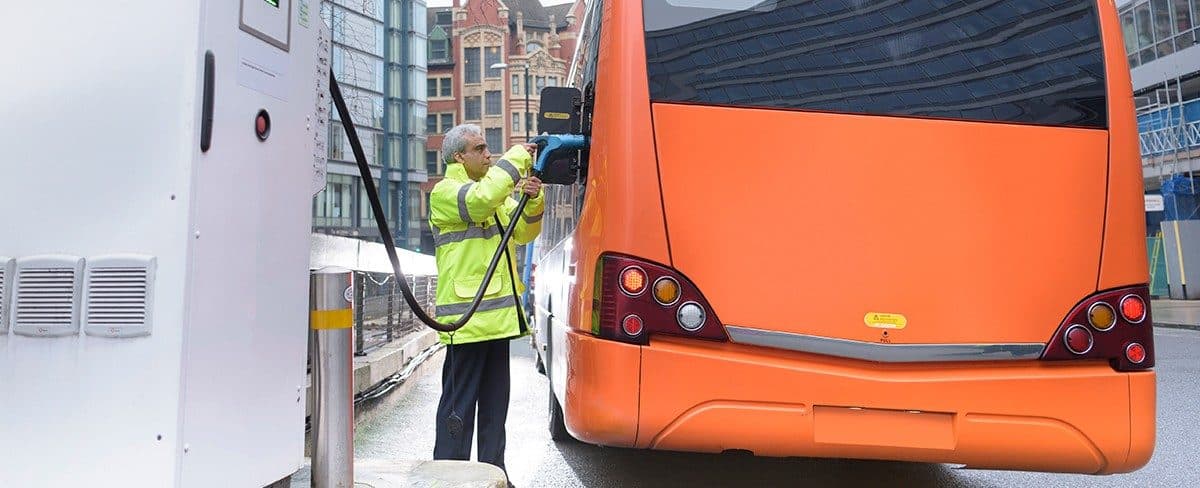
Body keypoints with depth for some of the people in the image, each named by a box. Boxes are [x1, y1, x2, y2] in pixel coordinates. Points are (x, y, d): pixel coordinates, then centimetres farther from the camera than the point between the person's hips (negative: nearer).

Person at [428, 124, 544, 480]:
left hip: (497, 314, 8)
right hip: (466, 314, -8)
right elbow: (481, 200, -25)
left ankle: (493, 471, 23)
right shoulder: (444, 193, -5)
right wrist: (518, 158, -14)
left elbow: (524, 232, 14)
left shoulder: (497, 189, 20)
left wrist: (533, 201, -6)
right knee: (459, 404, -4)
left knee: (495, 403, 14)